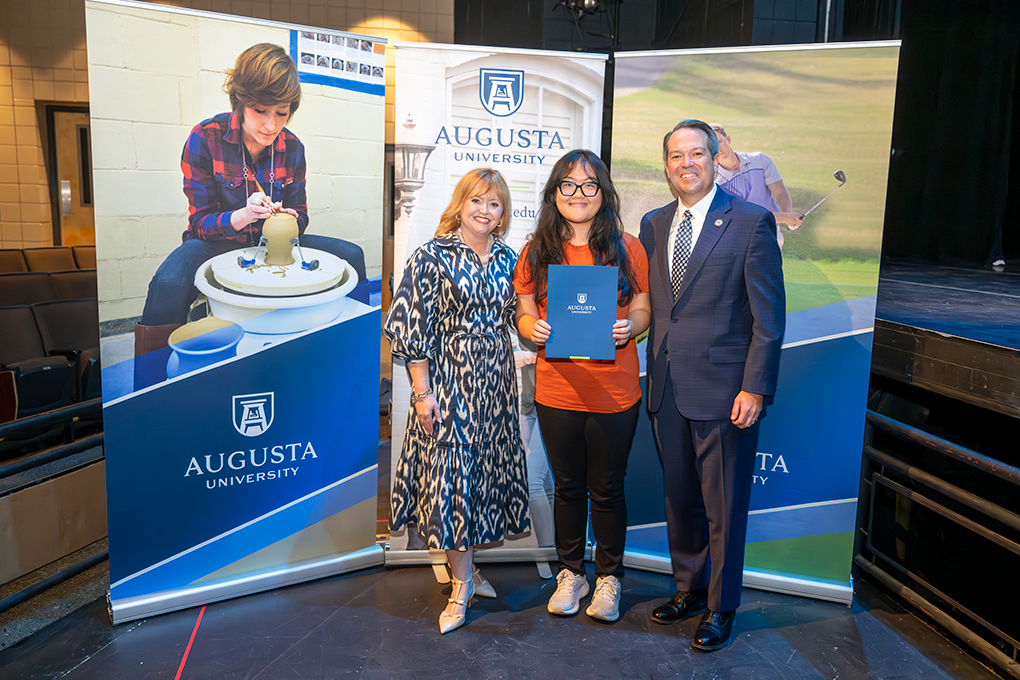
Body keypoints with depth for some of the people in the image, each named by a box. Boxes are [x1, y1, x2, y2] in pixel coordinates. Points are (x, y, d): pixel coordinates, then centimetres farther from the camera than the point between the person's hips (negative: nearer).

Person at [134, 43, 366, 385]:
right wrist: (242, 216, -34)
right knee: (168, 284, -38)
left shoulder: (292, 148, -3)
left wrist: (288, 220, -23)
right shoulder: (205, 138, -14)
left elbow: (300, 215, 4)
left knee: (351, 255, -14)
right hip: (215, 243, -4)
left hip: (270, 243, 4)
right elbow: (201, 221, -12)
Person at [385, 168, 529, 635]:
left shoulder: (508, 259, 8)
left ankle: (464, 565, 31)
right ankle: (463, 584, 10)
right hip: (449, 378, -5)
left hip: (496, 382, 5)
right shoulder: (432, 257, -7)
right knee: (452, 471, -2)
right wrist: (422, 391, -12)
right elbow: (411, 329, -9)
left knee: (485, 468, 12)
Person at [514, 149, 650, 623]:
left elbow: (643, 310, 4)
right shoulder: (536, 251, 4)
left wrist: (629, 328, -17)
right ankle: (570, 573, 34)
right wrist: (533, 329, -14)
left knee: (607, 490, 10)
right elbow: (523, 314, 7)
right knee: (567, 487, 15)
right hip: (556, 391, 1)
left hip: (615, 393, -1)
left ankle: (608, 577, 30)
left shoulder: (626, 248, 1)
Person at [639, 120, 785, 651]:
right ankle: (688, 589, 37)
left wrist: (755, 388, -13)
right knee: (679, 500, 17)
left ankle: (720, 609, 25)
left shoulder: (751, 222, -6)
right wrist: (652, 375, 6)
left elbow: (769, 316, -8)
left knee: (724, 508, 7)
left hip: (724, 390, -5)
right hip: (666, 389, 5)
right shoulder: (653, 224, 10)